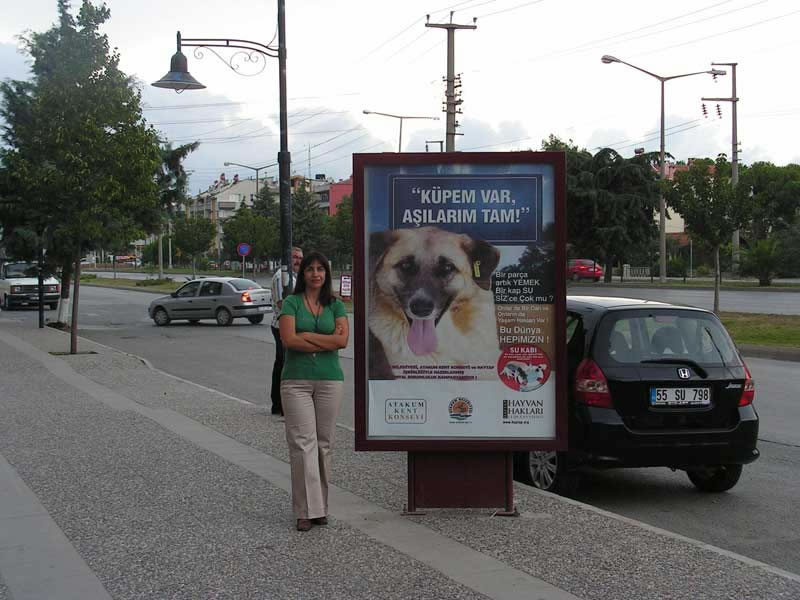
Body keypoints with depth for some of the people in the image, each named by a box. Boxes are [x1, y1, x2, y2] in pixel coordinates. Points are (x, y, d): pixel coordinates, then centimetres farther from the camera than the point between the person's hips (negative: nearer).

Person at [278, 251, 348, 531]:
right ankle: (306, 511, -5)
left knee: (324, 443, 5)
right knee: (303, 443, -7)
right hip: (296, 380, -2)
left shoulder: (336, 305, 9)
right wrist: (327, 341, -8)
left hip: (330, 379, 2)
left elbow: (343, 339, -6)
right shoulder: (291, 303, 3)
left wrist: (307, 335, -9)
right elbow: (288, 339, -11)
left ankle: (320, 506, 15)